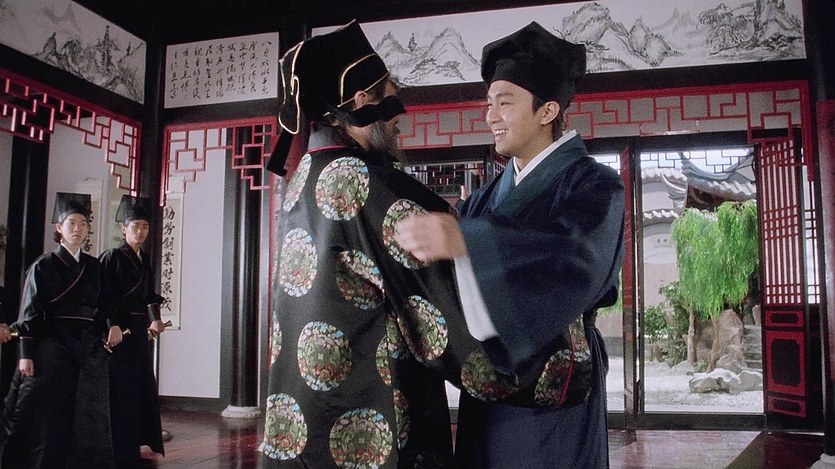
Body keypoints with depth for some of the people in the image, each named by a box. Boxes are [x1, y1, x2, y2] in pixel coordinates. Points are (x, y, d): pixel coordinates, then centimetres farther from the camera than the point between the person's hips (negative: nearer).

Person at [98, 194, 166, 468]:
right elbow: (104, 297, -14)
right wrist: (113, 326, -22)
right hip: (118, 328, -7)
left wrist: (155, 318, 4)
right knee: (122, 388, -2)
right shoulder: (112, 257, -7)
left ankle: (145, 444, 25)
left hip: (139, 329, 7)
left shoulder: (145, 260, 14)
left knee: (145, 386, 12)